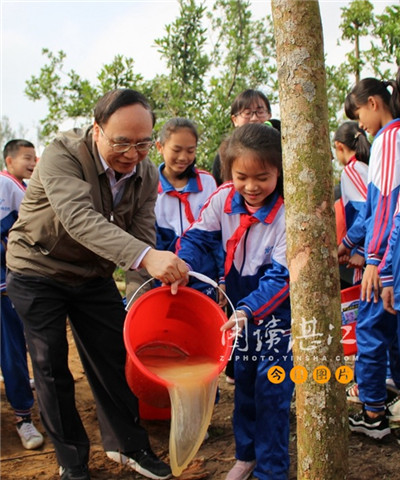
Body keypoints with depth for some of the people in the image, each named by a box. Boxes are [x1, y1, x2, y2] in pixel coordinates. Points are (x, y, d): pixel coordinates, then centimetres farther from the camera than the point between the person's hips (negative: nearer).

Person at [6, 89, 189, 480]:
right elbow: (78, 217, -45)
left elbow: (142, 238, -13)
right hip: (38, 273, -4)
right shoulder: (63, 154, -28)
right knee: (51, 368, 3)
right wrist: (146, 256, -59)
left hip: (94, 276, 4)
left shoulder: (146, 175, -10)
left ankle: (126, 444, 26)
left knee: (113, 358, 6)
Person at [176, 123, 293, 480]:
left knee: (271, 385, -6)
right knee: (244, 379, 14)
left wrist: (248, 309, -40)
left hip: (279, 305, -5)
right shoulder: (223, 199, -12)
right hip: (242, 301, 5)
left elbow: (281, 276, -28)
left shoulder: (287, 212, -26)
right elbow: (199, 236, -4)